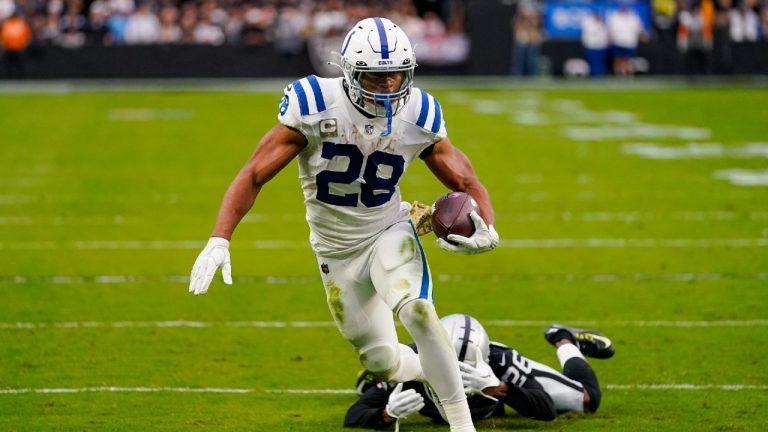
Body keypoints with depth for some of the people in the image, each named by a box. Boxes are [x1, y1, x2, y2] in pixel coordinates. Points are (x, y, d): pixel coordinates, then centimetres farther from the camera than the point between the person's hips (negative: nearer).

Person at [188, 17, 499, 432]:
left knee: (417, 309, -31)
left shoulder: (418, 116, -14)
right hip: (338, 252, 0)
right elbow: (254, 175, -20)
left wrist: (486, 230, -26)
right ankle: (428, 370, 44)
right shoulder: (317, 106, -22)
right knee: (384, 364, 5)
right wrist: (219, 240, -30)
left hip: (388, 233, 0)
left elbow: (466, 182, -4)